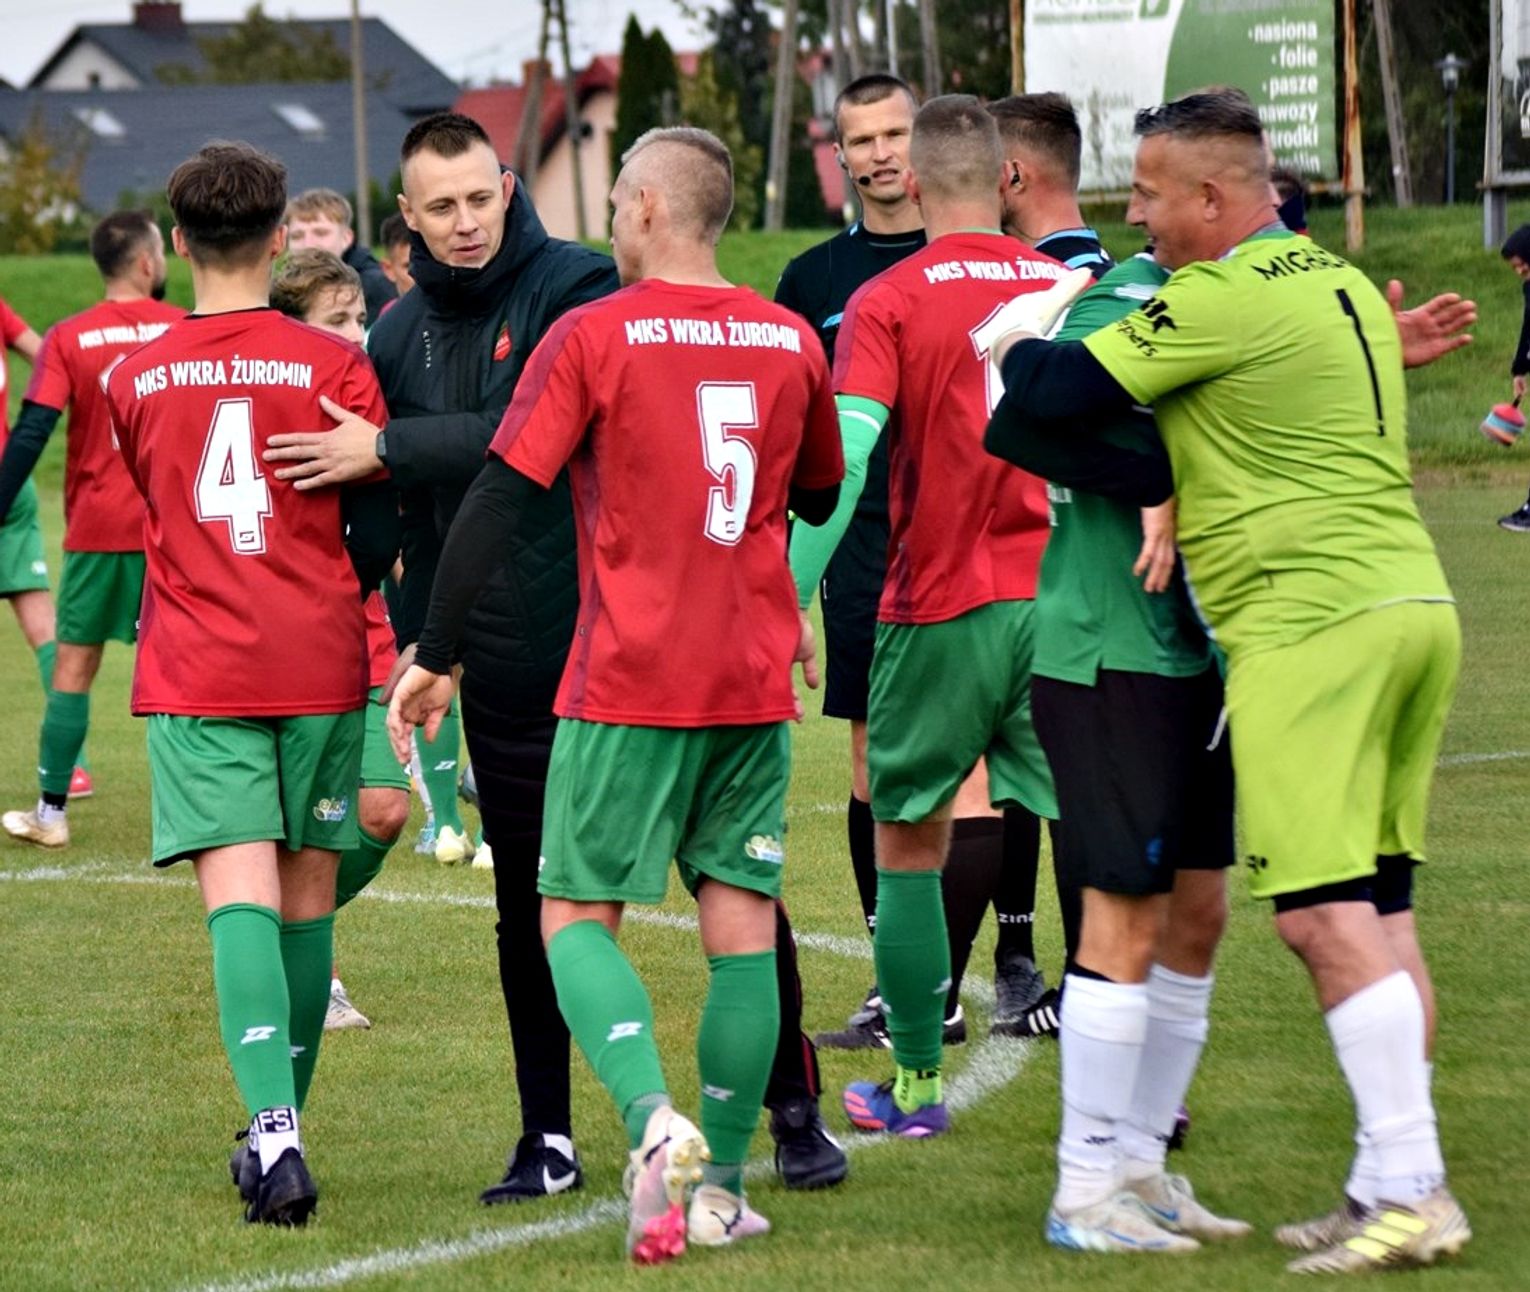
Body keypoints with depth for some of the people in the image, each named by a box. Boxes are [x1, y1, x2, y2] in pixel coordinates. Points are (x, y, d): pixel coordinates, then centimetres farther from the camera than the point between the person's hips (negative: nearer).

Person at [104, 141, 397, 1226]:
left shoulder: (133, 381, 4)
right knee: (305, 898, 12)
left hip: (195, 678, 0)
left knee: (238, 894, -9)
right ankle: (279, 1129, 19)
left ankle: (274, 1127, -27)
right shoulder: (334, 365, -3)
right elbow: (379, 535, 1)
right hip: (319, 671, 0)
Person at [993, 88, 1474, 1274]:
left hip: (1311, 623, -9)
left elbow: (1060, 395, -12)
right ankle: (1390, 1184, 11)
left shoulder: (1225, 299, -10)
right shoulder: (1346, 286, 17)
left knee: (1325, 917, -10)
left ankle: (1413, 1194, -15)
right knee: (1378, 911, 10)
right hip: (1414, 600, 9)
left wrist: (1013, 346, 8)